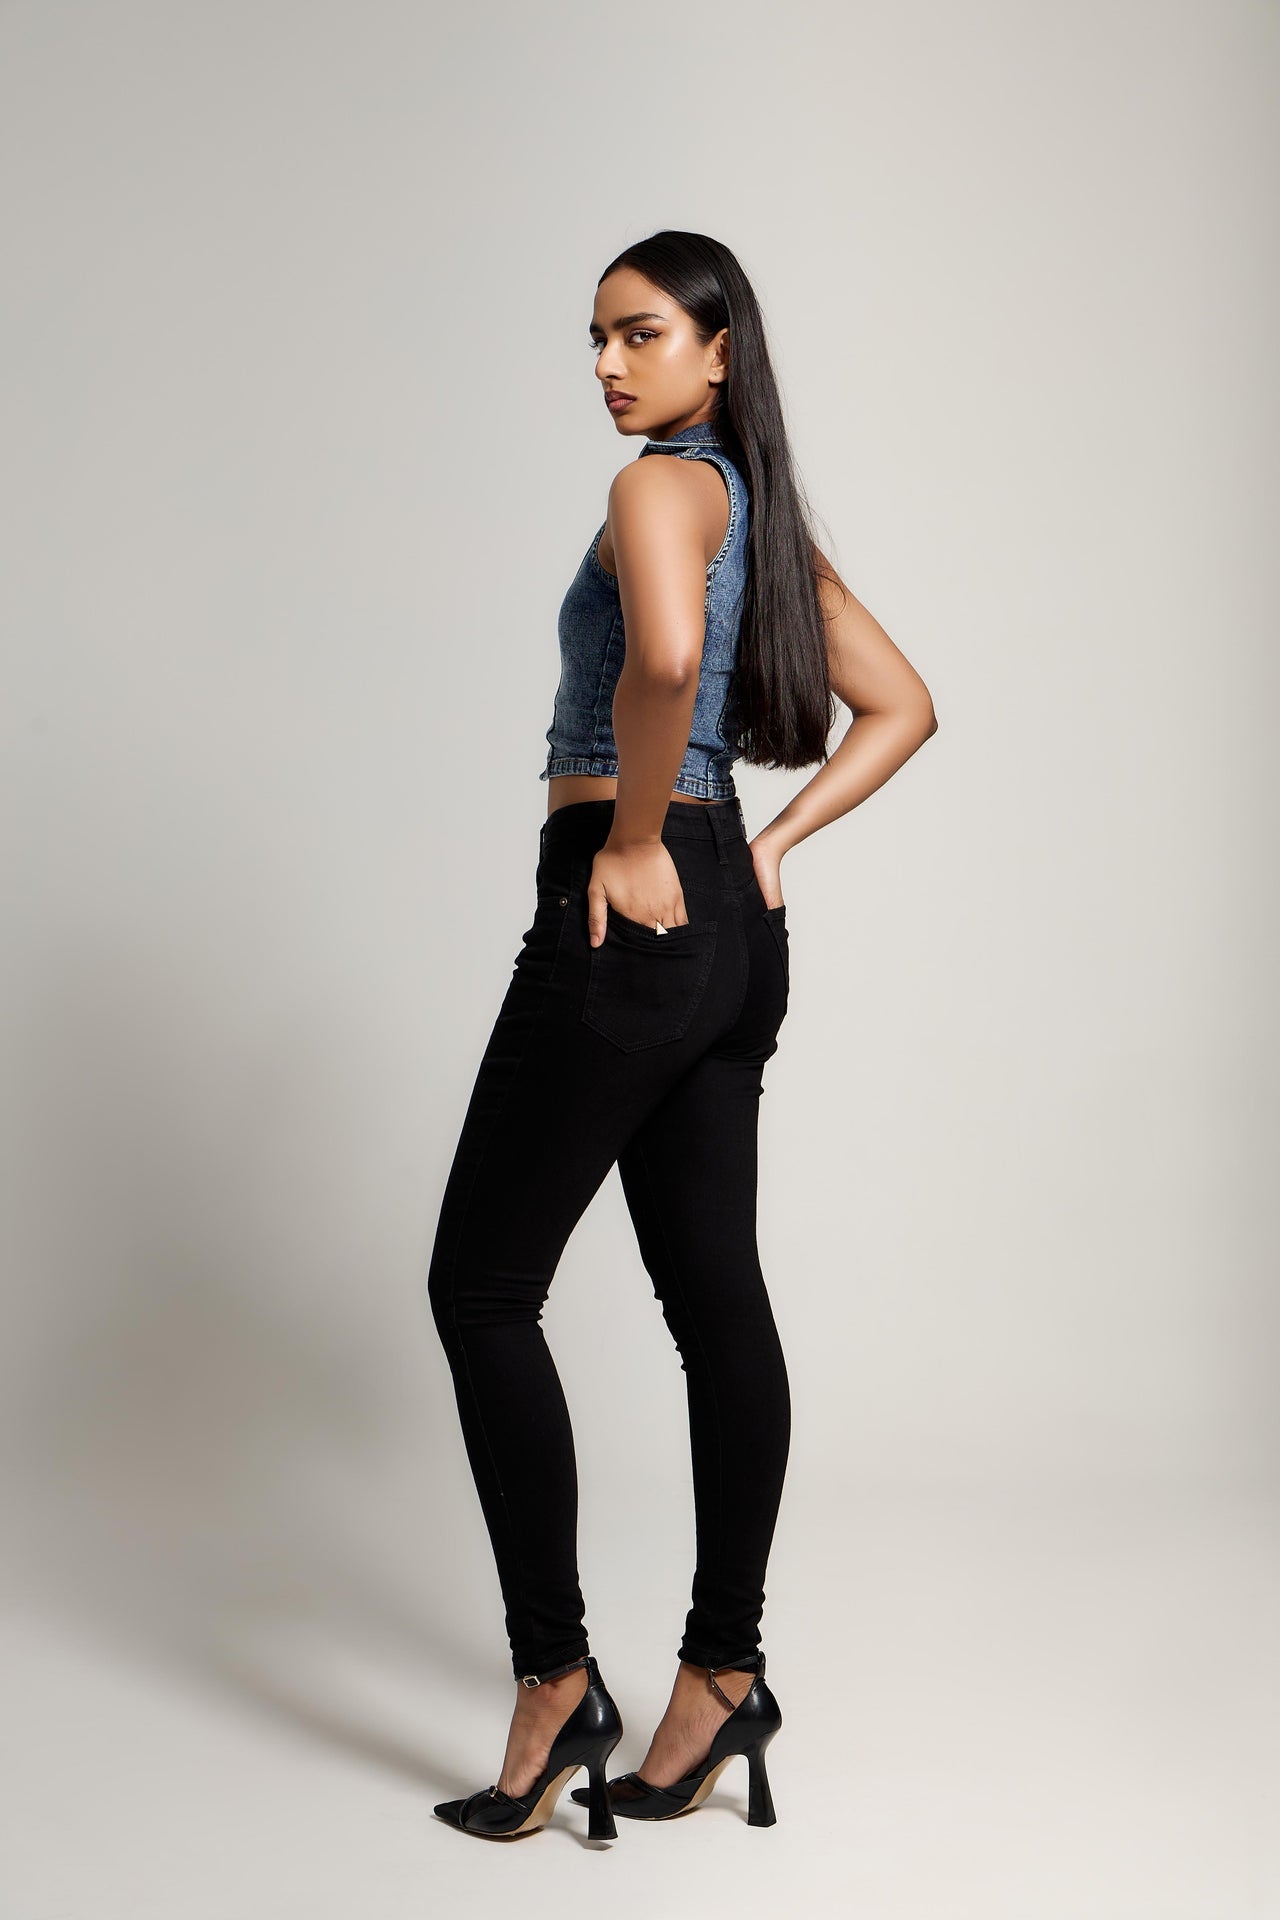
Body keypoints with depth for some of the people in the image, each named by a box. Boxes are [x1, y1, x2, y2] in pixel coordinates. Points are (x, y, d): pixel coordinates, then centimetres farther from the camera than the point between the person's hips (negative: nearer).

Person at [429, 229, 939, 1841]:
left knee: (481, 1288, -1)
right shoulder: (767, 514, 17)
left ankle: (555, 1678, 5)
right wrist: (765, 846, 13)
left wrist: (635, 841, -19)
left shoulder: (666, 484, -9)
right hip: (731, 929, 10)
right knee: (716, 1295, 10)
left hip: (628, 911, -9)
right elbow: (901, 708, 22)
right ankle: (724, 1672, 19)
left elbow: (666, 654, -32)